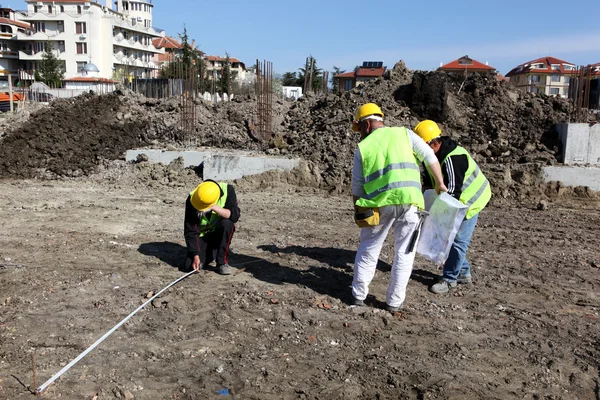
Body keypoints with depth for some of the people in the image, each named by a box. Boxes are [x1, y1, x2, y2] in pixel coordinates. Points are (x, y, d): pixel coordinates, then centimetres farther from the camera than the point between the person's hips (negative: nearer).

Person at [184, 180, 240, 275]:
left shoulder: (228, 190, -22)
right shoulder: (192, 199, -22)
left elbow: (235, 215, -30)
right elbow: (190, 231, -18)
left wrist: (214, 208, -40)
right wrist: (196, 255, -21)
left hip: (219, 232, 0)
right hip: (202, 234, 0)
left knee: (227, 223, -35)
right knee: (190, 266, -17)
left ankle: (222, 262, -18)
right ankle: (211, 254, 16)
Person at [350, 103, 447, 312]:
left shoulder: (363, 147, 9)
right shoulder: (404, 133, 10)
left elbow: (357, 186, 9)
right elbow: (429, 156, 5)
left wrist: (358, 211, 20)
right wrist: (440, 183, 14)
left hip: (379, 203, 0)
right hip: (409, 200, 0)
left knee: (368, 249, 17)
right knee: (404, 252, 12)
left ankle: (359, 294, 25)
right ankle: (394, 301, 17)